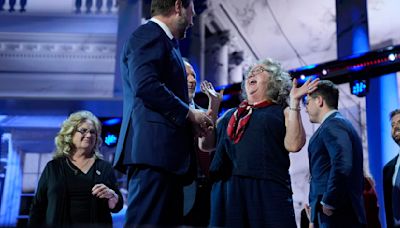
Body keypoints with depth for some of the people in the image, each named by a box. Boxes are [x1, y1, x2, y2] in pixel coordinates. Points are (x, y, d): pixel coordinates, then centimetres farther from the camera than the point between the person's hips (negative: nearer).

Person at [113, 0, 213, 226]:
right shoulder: (149, 34, -2)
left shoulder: (164, 41, 27)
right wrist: (189, 113, -8)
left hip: (163, 151, 10)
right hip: (154, 148, -10)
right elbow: (145, 85, -18)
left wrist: (190, 122, 14)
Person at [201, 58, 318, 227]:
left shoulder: (283, 112, 12)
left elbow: (294, 144, -5)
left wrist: (294, 102, -5)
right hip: (226, 190, 4)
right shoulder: (231, 114, 23)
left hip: (267, 190, -3)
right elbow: (205, 144, 16)